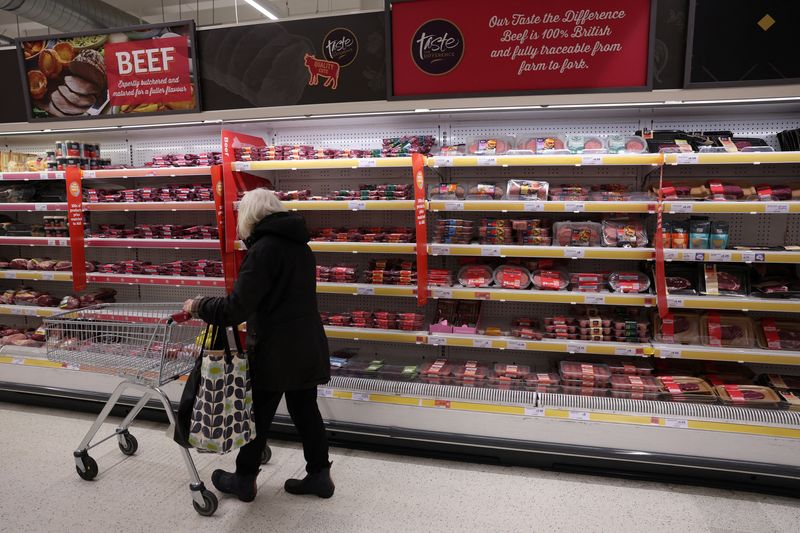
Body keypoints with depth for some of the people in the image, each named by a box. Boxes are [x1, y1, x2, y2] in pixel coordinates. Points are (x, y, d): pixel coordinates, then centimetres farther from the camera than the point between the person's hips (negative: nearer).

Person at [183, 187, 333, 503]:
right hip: (307, 347, 8)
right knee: (305, 410, 16)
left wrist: (198, 307, -4)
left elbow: (236, 309, -20)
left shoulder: (263, 249, -16)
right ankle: (319, 475, 24)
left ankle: (244, 481, 27)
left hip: (275, 350, -7)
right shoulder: (299, 245, 10)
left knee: (258, 415, 9)